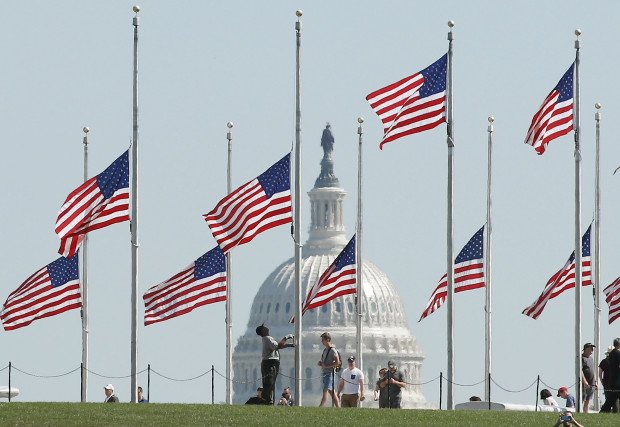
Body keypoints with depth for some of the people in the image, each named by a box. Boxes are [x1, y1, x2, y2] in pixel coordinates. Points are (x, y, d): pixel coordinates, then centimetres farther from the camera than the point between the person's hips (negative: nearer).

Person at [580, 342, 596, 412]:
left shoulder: (591, 359, 19)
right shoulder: (582, 358, -9)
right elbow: (580, 370, -17)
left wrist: (595, 381, 19)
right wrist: (585, 382, -24)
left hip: (591, 384, 8)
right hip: (584, 385, -8)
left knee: (587, 401, 10)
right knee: (582, 401, -9)